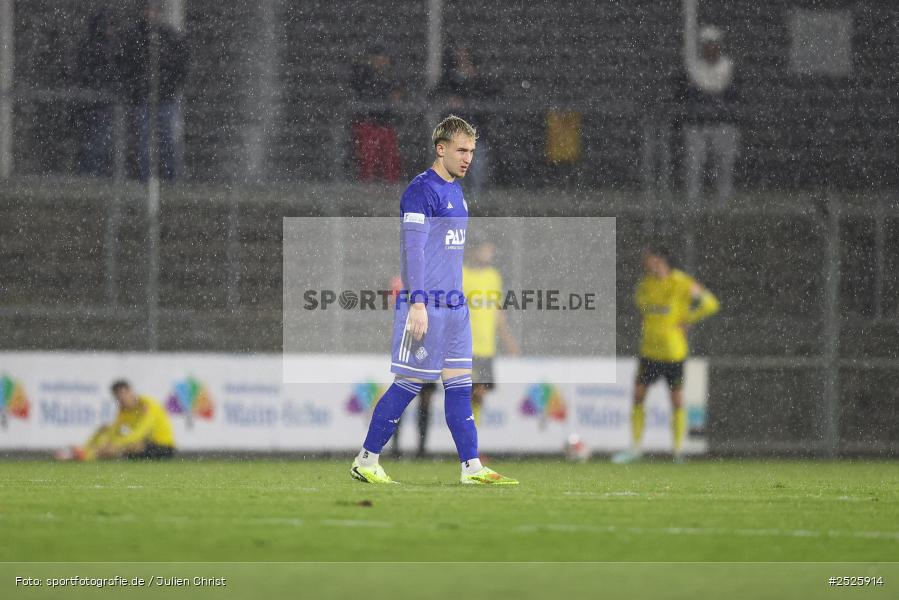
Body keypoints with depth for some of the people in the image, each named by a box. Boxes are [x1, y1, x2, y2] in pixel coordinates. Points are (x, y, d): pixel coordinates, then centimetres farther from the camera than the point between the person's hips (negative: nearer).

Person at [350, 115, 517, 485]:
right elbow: (413, 249, -17)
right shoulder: (422, 191, -12)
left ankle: (472, 467, 4)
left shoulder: (455, 191, 16)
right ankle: (365, 461, 5)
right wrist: (418, 304, -22)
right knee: (410, 383, -5)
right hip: (426, 304, -9)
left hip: (453, 303, 9)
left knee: (459, 384, 5)